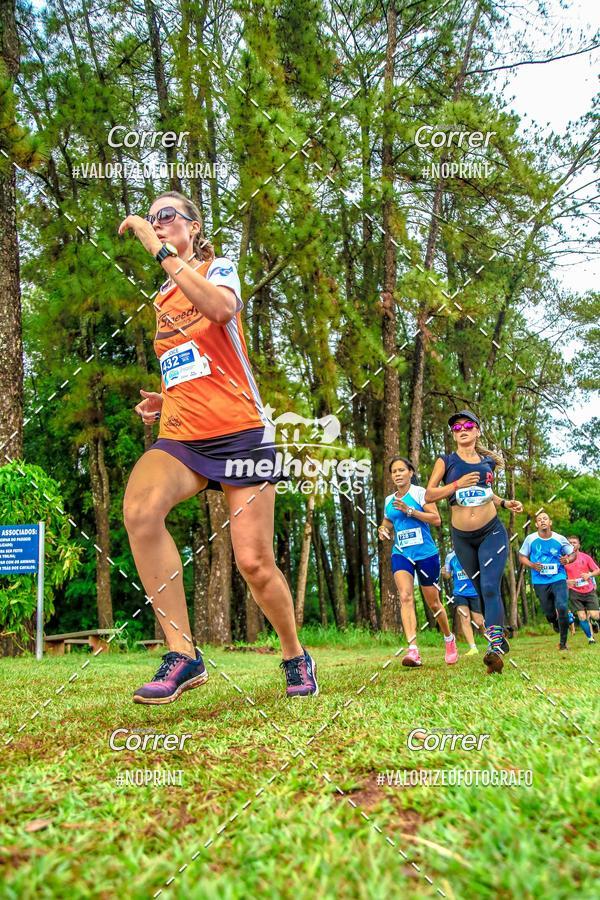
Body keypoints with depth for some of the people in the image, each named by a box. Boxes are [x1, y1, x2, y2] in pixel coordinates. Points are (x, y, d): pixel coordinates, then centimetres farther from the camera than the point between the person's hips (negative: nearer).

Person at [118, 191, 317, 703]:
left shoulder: (219, 268, 5)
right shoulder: (161, 299, 23)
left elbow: (221, 307, -22)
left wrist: (162, 251, -18)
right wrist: (162, 399, 14)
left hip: (238, 432, -4)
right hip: (180, 437, 5)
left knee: (254, 561, -7)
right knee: (139, 508, -28)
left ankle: (295, 656, 22)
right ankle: (183, 655, -22)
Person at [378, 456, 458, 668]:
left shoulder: (420, 492, -3)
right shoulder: (389, 500, 12)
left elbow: (436, 519, -11)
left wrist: (410, 510, -18)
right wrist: (383, 529, 4)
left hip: (426, 554, -3)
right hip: (401, 555, 3)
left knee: (433, 603, 8)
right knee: (405, 597, -20)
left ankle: (449, 639, 35)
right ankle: (413, 650, -27)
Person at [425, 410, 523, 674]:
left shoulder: (488, 462, 8)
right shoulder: (446, 461, 0)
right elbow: (429, 496, -6)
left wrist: (505, 503, 7)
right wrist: (457, 484, -17)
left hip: (492, 533, 0)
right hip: (462, 538, 1)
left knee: (490, 588, -17)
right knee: (482, 591, 9)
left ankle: (495, 647, -23)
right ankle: (499, 639, 25)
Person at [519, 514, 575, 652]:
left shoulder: (559, 539, -4)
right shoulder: (530, 539, -4)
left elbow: (572, 554, 9)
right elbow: (522, 556, 7)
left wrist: (568, 559, -14)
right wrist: (532, 565, -12)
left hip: (558, 578, -1)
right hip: (540, 581, 1)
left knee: (562, 607, -17)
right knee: (548, 612, 9)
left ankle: (563, 642, -1)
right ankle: (555, 622, 49)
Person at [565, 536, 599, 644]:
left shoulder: (585, 557, 2)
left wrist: (589, 575, -15)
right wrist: (566, 581, -13)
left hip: (589, 591, 1)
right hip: (574, 592, -1)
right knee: (581, 616, -7)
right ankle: (590, 638, 9)